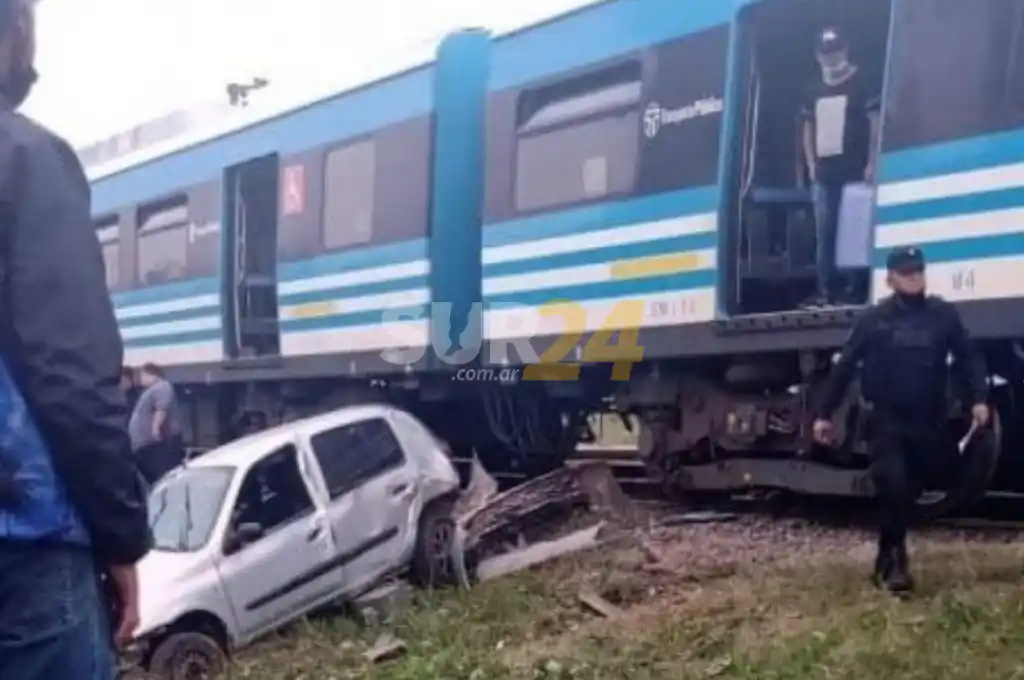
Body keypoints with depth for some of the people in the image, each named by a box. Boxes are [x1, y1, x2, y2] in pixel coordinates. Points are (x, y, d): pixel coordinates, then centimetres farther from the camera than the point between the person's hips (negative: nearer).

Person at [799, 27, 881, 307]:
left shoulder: (862, 84, 0)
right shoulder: (815, 91, 15)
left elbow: (876, 122, -5)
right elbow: (808, 127, 21)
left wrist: (871, 163, -13)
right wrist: (811, 163, 9)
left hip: (854, 172, -5)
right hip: (824, 173, 5)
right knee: (825, 233, 3)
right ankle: (826, 290, 6)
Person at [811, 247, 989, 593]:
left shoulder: (943, 315, 2)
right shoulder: (875, 319, -1)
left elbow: (969, 357, 6)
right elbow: (844, 367, 2)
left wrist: (979, 399, -10)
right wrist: (823, 413, 0)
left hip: (927, 423, 2)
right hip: (886, 421, -2)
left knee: (909, 491, 10)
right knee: (893, 486, -16)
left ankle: (888, 558, 25)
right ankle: (893, 560, -3)